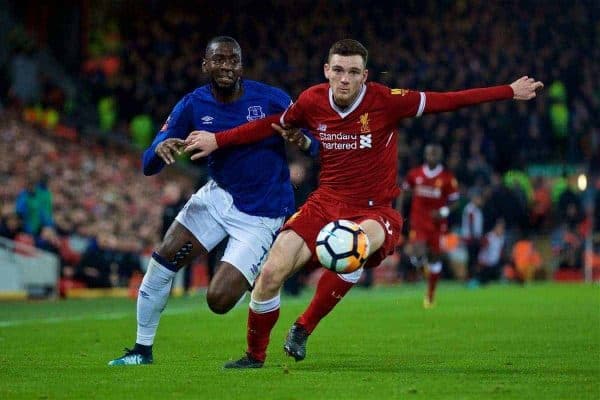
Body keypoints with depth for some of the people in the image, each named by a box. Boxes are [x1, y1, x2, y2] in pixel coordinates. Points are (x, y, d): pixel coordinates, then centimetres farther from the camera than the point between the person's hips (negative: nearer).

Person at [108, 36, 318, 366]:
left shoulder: (271, 99, -16)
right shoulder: (193, 106, -7)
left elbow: (313, 145, -8)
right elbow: (149, 166, -9)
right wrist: (160, 149, -34)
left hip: (261, 216, -4)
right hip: (219, 196, 4)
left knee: (219, 300, -13)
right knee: (163, 258, -7)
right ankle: (142, 349, 10)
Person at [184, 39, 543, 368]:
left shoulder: (386, 100, -13)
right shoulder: (312, 101, -3)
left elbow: (447, 101, -10)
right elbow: (270, 125, 14)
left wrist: (510, 91, -9)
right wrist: (217, 140, 13)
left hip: (375, 211, -3)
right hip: (325, 204, 3)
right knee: (271, 273, -11)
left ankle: (304, 328, -20)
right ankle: (255, 356, 14)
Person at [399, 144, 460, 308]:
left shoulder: (447, 178, -6)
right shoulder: (415, 174, -1)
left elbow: (454, 202, 0)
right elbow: (404, 191, 15)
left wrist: (444, 212, -19)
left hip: (437, 221, 0)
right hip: (418, 220, 0)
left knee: (434, 257, 8)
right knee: (419, 254, -21)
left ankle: (430, 295, 24)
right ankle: (420, 259, 20)